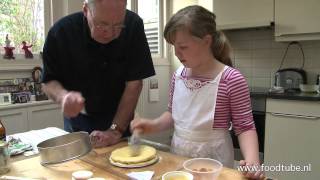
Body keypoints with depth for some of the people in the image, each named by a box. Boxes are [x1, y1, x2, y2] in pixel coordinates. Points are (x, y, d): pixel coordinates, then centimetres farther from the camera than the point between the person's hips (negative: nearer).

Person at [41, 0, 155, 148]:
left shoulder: (133, 26, -22)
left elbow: (134, 83, -19)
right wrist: (63, 95, -33)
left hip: (120, 118, 0)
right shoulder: (61, 32, -21)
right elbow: (49, 82, -10)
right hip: (78, 120, 1)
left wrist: (116, 130, -23)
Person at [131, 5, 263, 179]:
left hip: (212, 160, -5)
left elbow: (245, 126, -13)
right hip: (178, 155, 5)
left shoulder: (231, 79, -19)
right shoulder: (178, 75, -2)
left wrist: (252, 160, -29)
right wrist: (154, 125, -6)